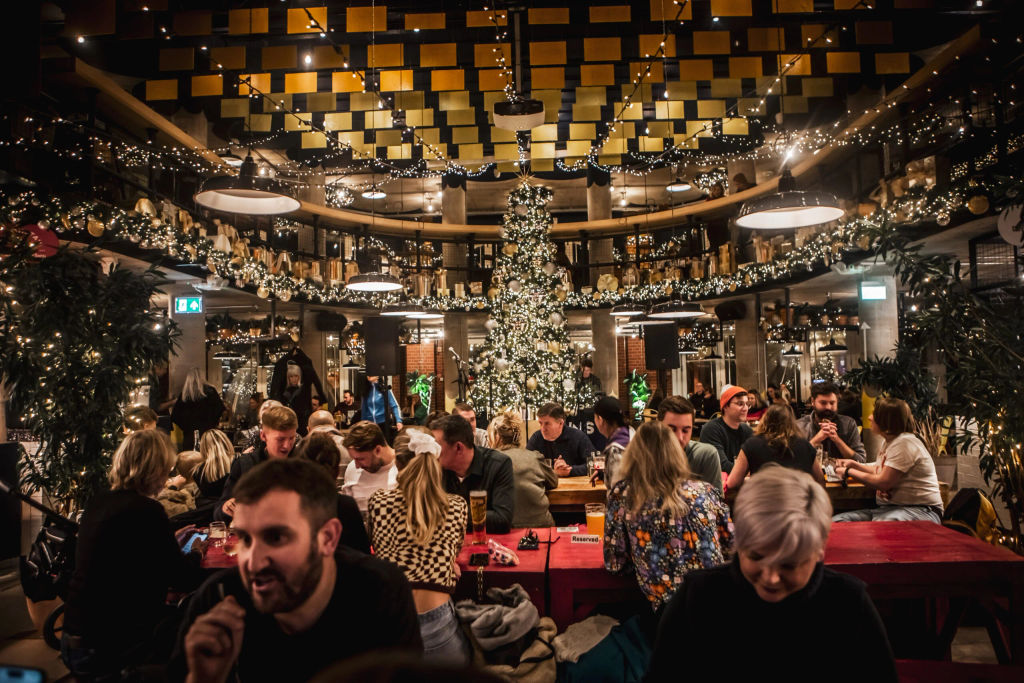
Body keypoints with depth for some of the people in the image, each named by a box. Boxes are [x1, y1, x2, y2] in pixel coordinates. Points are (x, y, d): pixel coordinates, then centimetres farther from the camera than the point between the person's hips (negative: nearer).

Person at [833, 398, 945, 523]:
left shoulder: (904, 443, -14)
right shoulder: (890, 442, 19)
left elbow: (883, 482, -18)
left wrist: (849, 472, -5)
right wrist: (854, 464, 23)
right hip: (889, 508, 10)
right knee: (837, 520, -12)